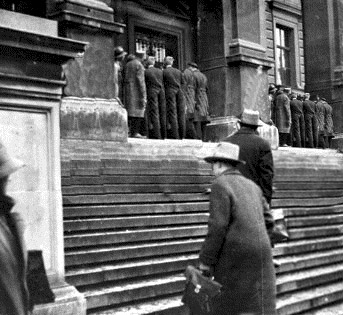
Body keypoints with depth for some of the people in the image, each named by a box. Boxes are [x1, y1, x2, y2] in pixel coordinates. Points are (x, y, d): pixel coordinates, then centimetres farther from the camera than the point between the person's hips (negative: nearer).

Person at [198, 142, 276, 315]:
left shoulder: (220, 185, -9)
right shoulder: (252, 186, 14)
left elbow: (217, 227, -16)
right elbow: (267, 222, 15)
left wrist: (205, 261, -11)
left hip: (235, 256, -6)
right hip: (260, 254, 7)